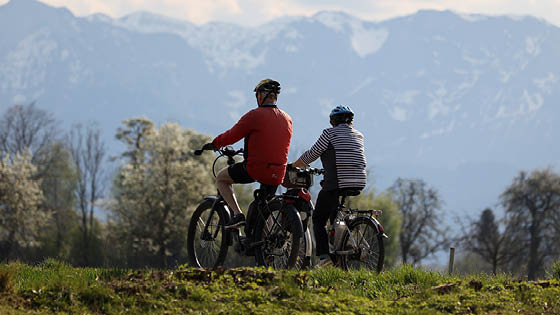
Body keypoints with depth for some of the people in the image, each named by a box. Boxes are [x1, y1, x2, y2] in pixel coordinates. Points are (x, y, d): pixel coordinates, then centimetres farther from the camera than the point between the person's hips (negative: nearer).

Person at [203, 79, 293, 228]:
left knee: (220, 178, 16)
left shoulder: (254, 116, -9)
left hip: (255, 168, -6)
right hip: (277, 175, 6)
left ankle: (237, 214, 1)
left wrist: (214, 144, 15)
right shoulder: (287, 119, 10)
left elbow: (231, 136, -4)